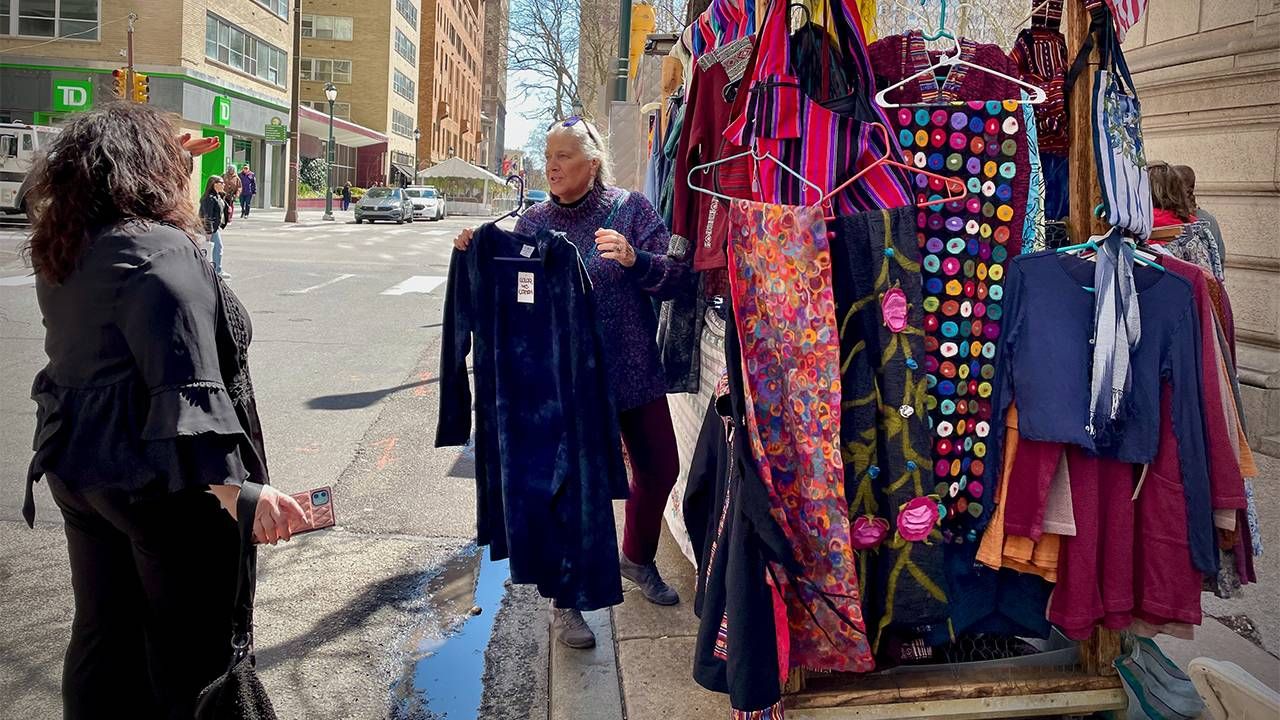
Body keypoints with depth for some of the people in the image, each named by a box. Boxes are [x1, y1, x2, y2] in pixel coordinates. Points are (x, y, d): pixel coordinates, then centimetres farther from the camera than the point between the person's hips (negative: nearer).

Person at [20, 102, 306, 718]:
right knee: (193, 646, 6)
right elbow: (187, 389, -28)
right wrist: (234, 487, -33)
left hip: (79, 467, 9)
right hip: (160, 481, -9)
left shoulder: (61, 252, 7)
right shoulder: (159, 252, -20)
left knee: (102, 634, 21)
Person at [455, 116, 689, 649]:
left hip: (635, 370, 2)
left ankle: (638, 559, 41)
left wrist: (634, 259, -29)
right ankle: (566, 601, 17)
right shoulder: (534, 222, 1)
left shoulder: (631, 209, -4)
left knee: (659, 469, 13)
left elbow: (677, 276, -11)